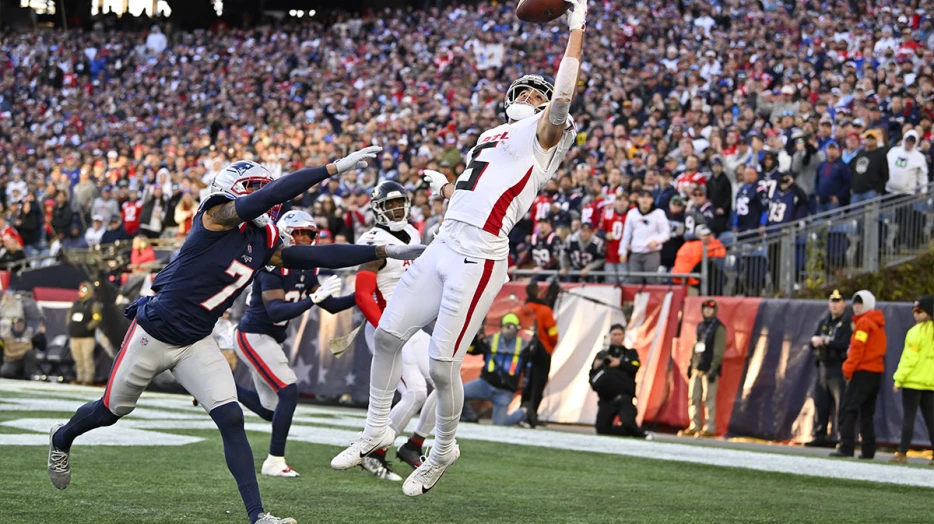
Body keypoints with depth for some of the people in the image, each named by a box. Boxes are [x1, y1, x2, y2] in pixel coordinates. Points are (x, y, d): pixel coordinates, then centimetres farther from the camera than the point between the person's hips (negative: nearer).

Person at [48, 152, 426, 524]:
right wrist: (335, 168, -35)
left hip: (196, 345, 6)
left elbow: (317, 257, 5)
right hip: (153, 335, -6)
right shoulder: (218, 218, -18)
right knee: (111, 410, 14)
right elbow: (268, 195, -33)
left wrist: (385, 252, 2)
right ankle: (62, 439, 46)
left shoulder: (263, 244, 2)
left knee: (231, 420, -10)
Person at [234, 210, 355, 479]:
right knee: (289, 392, -17)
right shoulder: (273, 265, -20)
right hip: (253, 336, -9)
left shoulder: (306, 270, 6)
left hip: (270, 340, 9)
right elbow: (276, 311, -29)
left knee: (270, 409, 9)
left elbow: (331, 305, 8)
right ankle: (275, 461, -10)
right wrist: (314, 298, -35)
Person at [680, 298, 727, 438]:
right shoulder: (701, 326, 19)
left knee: (708, 399, -8)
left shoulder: (719, 328, -4)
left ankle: (709, 428, -7)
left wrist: (714, 368, -16)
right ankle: (694, 426, 10)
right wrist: (691, 364, 17)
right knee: (694, 398, 6)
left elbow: (719, 350, -10)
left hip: (709, 370, -7)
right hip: (697, 368, 7)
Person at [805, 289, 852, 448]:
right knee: (820, 403, 9)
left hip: (839, 370, -7)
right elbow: (813, 343, 13)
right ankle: (819, 436, 15)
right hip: (823, 368, 7)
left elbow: (844, 344, -16)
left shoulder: (847, 322, -4)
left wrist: (826, 341, -12)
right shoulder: (824, 322, 18)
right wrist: (815, 340, -10)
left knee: (841, 405, -10)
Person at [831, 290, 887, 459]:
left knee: (848, 409, -11)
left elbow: (857, 348, -15)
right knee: (867, 412, 13)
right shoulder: (878, 324, 18)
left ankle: (846, 447, -19)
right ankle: (868, 450, 10)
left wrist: (848, 369, -10)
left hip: (863, 371, -9)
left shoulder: (864, 322, -9)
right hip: (877, 371, 9)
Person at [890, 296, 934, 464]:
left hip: (914, 381, -6)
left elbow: (909, 357, -14)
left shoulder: (917, 331, -10)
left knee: (908, 417, -3)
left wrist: (899, 379, -10)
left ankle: (902, 453, -3)